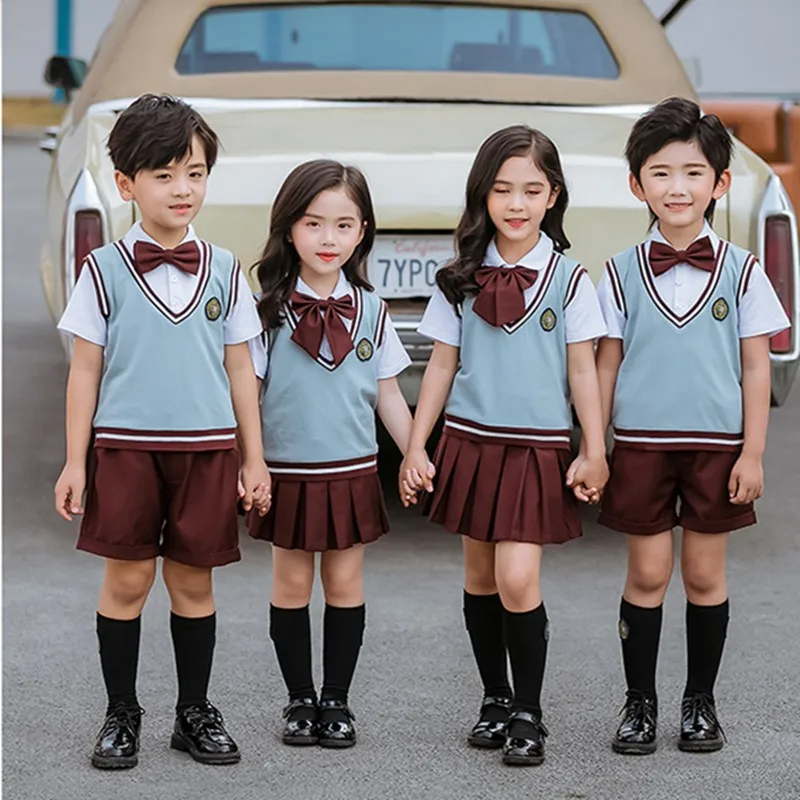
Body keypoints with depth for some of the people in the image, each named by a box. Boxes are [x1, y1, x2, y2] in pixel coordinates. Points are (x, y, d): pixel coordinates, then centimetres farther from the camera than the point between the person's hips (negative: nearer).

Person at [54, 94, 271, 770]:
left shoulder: (224, 271, 5)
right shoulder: (105, 270, -1)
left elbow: (240, 369, 9)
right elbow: (85, 370, 1)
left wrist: (254, 459, 8)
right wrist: (75, 461, -1)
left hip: (207, 448, 2)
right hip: (125, 446, -2)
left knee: (193, 579, 7)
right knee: (128, 578, 2)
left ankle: (195, 711, 21)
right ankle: (121, 713, 15)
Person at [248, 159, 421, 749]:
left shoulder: (371, 311, 1)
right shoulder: (270, 310, -5)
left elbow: (388, 396, 7)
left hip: (352, 472, 1)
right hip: (287, 470, -1)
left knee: (345, 583, 6)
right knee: (292, 584, 6)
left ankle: (337, 701, 17)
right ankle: (300, 701, 17)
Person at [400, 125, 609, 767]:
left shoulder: (569, 278, -2)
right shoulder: (461, 280, 4)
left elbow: (582, 370, 0)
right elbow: (442, 365, 8)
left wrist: (595, 452, -3)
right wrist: (416, 446, 5)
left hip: (538, 447, -3)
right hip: (470, 441, 3)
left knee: (518, 580, -10)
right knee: (480, 577, 9)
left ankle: (529, 714, 3)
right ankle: (495, 698, 24)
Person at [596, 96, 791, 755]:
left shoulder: (742, 271, 0)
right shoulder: (622, 274, 1)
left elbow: (756, 367, 1)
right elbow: (607, 366, 4)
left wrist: (752, 454, -4)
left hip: (717, 445, 0)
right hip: (642, 443, 0)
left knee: (705, 575, 7)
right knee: (647, 574, 4)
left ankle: (701, 702, 20)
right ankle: (640, 704, 15)